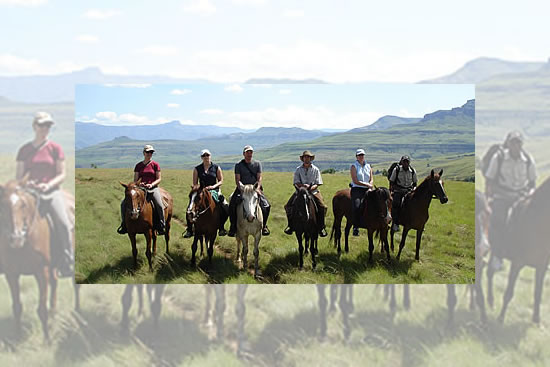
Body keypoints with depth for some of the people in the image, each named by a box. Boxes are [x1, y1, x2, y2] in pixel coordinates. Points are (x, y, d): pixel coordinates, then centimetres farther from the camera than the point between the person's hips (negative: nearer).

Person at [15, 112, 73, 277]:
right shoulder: (24, 150, 11)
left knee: (63, 223, -24)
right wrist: (26, 183, -10)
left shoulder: (55, 148, 7)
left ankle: (68, 264, -17)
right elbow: (18, 176, 12)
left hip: (52, 191, -2)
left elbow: (62, 174, 3)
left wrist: (49, 185, -14)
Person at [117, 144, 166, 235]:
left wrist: (152, 184, -15)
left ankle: (161, 226, -15)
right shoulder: (138, 166, 12)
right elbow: (135, 180, 12)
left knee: (160, 205, -30)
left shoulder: (155, 165, 6)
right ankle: (124, 224, 4)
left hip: (153, 188, -3)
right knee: (123, 204, -12)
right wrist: (138, 183, -11)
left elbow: (159, 179, 3)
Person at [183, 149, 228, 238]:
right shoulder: (197, 169, 8)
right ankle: (189, 230, -5)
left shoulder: (216, 167, 7)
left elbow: (221, 181, 7)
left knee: (225, 210, -20)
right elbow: (195, 183, 10)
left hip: (214, 190, 0)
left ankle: (221, 228, 0)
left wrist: (214, 186, -10)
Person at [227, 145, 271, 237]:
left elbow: (259, 178, 2)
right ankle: (233, 227, -9)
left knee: (266, 205, -17)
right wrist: (241, 187, -20)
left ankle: (263, 225, 2)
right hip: (242, 188, -1)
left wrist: (257, 188, -15)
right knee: (232, 205, -22)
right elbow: (237, 180, -2)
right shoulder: (238, 165, 5)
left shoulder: (257, 164, 10)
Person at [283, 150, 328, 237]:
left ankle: (321, 227, -8)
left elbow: (317, 184, 2)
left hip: (313, 191, -1)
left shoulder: (315, 169, 6)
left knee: (322, 207, -22)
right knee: (288, 206, -16)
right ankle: (290, 225, 2)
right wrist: (303, 185, -18)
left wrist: (311, 188, -17)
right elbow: (296, 183, 1)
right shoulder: (298, 169, 7)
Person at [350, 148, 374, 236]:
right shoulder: (354, 166, 3)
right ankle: (355, 227, -24)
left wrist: (370, 188, -5)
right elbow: (355, 181, -7)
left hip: (367, 190, 5)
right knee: (356, 205, -28)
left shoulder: (368, 166, 18)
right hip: (357, 189, -5)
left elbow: (371, 180, 15)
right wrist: (367, 185, -9)